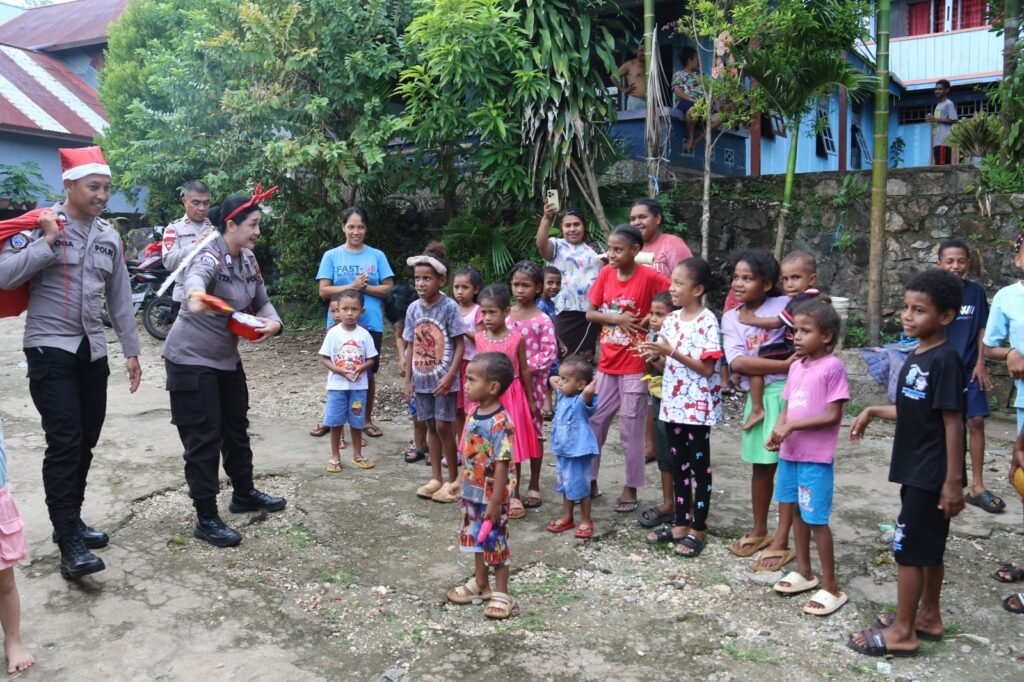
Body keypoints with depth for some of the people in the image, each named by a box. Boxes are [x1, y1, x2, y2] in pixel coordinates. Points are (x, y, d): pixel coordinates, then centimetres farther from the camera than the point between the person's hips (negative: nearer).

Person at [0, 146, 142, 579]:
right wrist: (48, 241, -19)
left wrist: (131, 350, 13)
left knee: (85, 443, 10)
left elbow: (119, 297, 14)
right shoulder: (39, 224, -6)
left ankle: (70, 521, 24)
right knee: (64, 442, -12)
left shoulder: (109, 237, 10)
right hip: (50, 350, -6)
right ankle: (69, 543, -10)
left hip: (92, 351, 6)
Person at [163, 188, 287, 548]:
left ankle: (244, 493, 36)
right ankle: (206, 519, 6)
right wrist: (195, 295, -72)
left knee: (237, 427, 19)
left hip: (227, 357, 8)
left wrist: (273, 322, -18)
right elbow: (195, 277, -47)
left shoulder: (248, 258, 0)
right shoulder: (211, 256, -24)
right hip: (191, 359, -8)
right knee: (204, 438, -4)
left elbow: (261, 300, 5)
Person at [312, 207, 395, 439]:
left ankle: (367, 420, 23)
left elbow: (388, 289, 0)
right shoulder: (331, 256, 2)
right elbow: (324, 291, -4)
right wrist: (352, 286, -16)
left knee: (368, 373, 8)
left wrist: (365, 288, -14)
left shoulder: (377, 255, 3)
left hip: (370, 324, 0)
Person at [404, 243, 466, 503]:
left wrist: (449, 377, -18)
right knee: (431, 426, 12)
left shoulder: (449, 306, -12)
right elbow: (412, 346, 9)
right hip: (422, 379, 5)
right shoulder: (413, 308, 3)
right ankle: (436, 479, 23)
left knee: (443, 425, -2)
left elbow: (460, 345, -11)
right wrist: (408, 380, 8)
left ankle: (454, 479, 13)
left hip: (444, 379, -5)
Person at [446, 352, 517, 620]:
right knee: (477, 538, 21)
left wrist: (496, 503, -22)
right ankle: (480, 583, 39)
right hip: (472, 493, 8)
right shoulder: (472, 412, 0)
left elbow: (502, 465, -24)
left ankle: (501, 593, 22)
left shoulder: (500, 423, -25)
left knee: (495, 542, 7)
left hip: (491, 497, -8)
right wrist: (463, 484, 16)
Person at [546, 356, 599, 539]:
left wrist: (589, 391, -54)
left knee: (580, 487, 5)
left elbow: (587, 396, -43)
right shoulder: (563, 396, 2)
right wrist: (556, 381, 5)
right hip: (562, 451, 8)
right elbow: (552, 380, 17)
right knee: (566, 486, 21)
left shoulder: (581, 401, -21)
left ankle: (586, 521, 21)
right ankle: (567, 518, 36)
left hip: (579, 453, -8)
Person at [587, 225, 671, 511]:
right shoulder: (606, 273, 1)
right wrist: (616, 318, -14)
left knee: (631, 429, 4)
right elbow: (590, 313, 1)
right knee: (593, 422, 10)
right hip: (607, 364, 5)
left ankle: (631, 489, 18)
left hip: (635, 365, -5)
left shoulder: (649, 276, -13)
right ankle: (589, 481, 25)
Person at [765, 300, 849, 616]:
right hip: (790, 452, 8)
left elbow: (833, 416, -17)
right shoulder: (796, 366, 8)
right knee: (796, 511, 18)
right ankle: (803, 572, 34)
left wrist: (792, 426, -20)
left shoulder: (832, 367, -14)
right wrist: (777, 432, -6)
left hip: (816, 457, -8)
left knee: (816, 519, -2)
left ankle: (831, 588, 11)